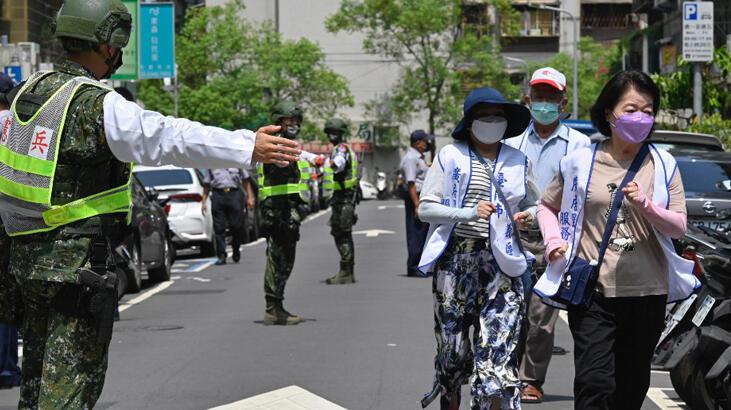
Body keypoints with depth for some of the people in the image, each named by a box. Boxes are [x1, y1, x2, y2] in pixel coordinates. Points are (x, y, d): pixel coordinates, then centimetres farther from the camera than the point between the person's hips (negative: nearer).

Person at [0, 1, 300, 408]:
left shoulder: (33, 90, 9)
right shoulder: (99, 105, -19)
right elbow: (172, 138, -27)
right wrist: (249, 147, -29)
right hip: (73, 259, -9)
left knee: (39, 366, 20)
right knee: (72, 373, -3)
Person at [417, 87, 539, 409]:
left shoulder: (517, 161, 11)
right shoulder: (450, 156, 3)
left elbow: (534, 205, 23)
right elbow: (425, 207, -2)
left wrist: (528, 216, -2)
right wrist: (468, 214, -17)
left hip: (501, 265, 1)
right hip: (455, 261, -1)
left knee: (498, 354, -10)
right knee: (451, 349, 7)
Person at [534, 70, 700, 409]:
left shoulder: (663, 165, 5)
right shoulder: (580, 161, 3)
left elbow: (679, 227, 0)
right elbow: (547, 206, 17)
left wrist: (646, 206, -18)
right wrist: (554, 241, -2)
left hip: (647, 292, 2)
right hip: (591, 289, -2)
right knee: (595, 382, -13)